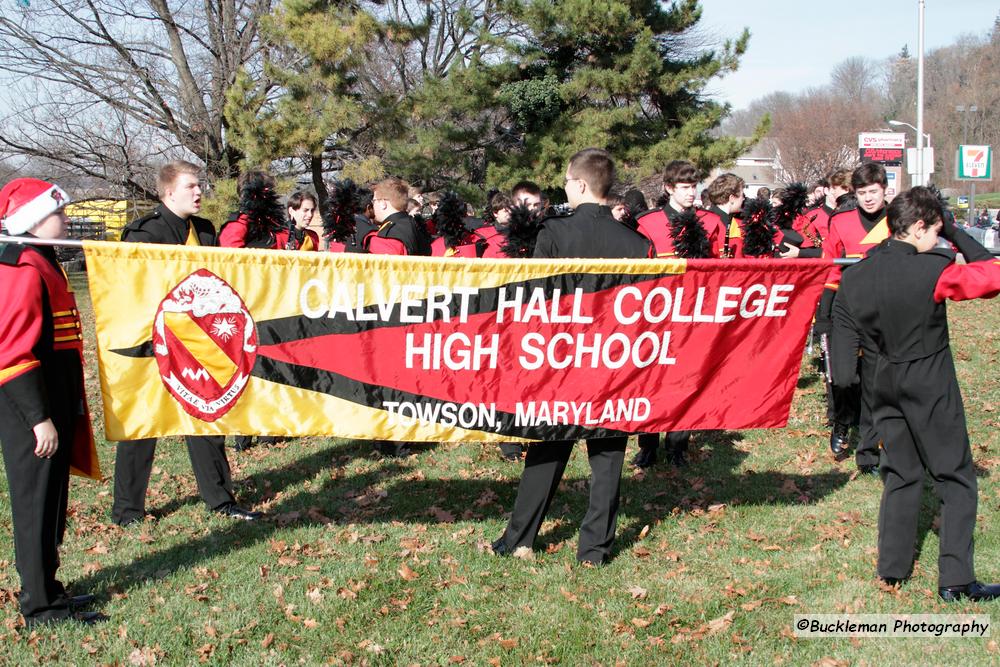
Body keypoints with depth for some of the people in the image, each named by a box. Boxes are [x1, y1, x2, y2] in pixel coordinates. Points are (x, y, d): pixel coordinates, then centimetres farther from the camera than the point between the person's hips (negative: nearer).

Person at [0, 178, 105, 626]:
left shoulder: (41, 265, 15)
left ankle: (44, 589, 29)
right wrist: (39, 418, -21)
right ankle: (41, 606, 9)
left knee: (49, 501, 17)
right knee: (37, 504, -1)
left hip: (52, 408, 10)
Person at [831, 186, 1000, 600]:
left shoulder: (854, 277, -1)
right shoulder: (933, 270, -18)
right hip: (932, 388, -6)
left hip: (886, 386, 6)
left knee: (901, 473, 17)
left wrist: (843, 375, 11)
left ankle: (892, 569, 19)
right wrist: (957, 235, -5)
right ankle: (955, 580, 3)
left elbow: (844, 331, 3)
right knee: (956, 478, 5)